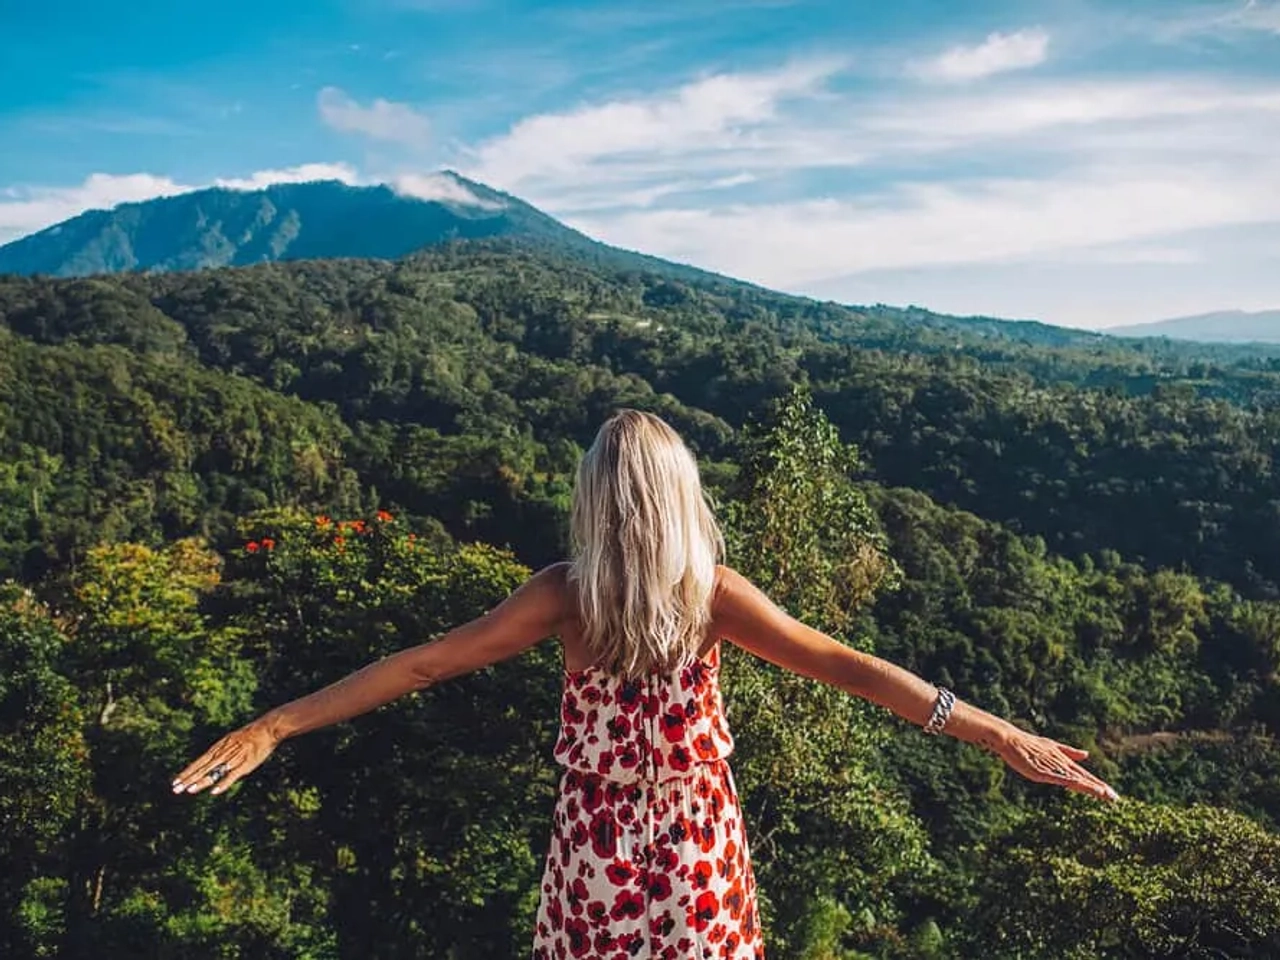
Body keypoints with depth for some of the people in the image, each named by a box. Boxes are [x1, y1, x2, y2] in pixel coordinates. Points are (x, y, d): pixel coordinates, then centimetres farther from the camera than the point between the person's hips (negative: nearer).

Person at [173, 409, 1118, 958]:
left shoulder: (564, 595, -15)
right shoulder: (715, 593, -16)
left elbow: (421, 664, -14)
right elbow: (843, 665, -21)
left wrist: (275, 725, -10)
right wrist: (996, 732, -21)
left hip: (601, 836, 1)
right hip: (695, 836, 0)